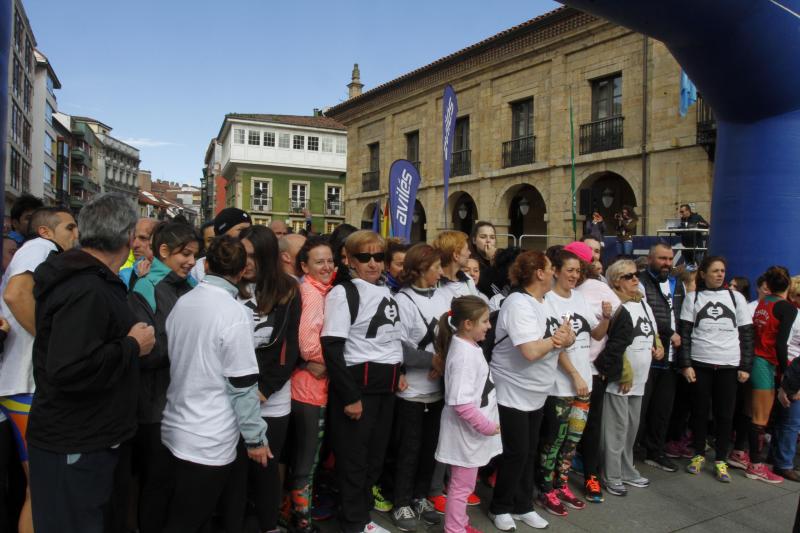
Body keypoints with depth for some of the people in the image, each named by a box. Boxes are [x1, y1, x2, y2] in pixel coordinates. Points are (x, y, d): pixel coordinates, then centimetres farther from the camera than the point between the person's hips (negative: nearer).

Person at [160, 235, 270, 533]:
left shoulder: (182, 302, 1)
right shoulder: (234, 313, -19)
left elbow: (177, 364, 12)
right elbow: (243, 385, -18)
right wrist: (256, 438, -8)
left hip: (174, 430, 7)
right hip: (209, 441, -6)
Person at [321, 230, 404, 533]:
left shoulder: (387, 292, 11)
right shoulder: (343, 293, -11)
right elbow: (331, 349, -17)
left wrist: (398, 371, 12)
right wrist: (349, 396, -18)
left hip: (386, 385, 7)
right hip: (358, 383, -7)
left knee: (376, 455, 16)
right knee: (353, 457, 4)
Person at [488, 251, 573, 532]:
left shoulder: (544, 303, 7)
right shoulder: (518, 304, -22)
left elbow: (568, 337, 7)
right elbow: (531, 351, -31)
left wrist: (565, 338, -17)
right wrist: (556, 338, -14)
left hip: (536, 394, 9)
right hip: (511, 394, -9)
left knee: (529, 452, 17)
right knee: (516, 453, 2)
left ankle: (523, 506, 32)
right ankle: (500, 508, 22)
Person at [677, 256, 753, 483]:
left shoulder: (736, 297, 8)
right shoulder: (692, 298, 4)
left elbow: (746, 334, 8)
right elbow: (684, 333, 0)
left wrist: (745, 367, 2)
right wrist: (685, 364, -6)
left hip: (729, 366, 1)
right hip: (699, 364, -1)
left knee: (725, 414, 5)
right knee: (700, 411, 7)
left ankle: (720, 460, 17)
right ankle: (699, 455, 22)